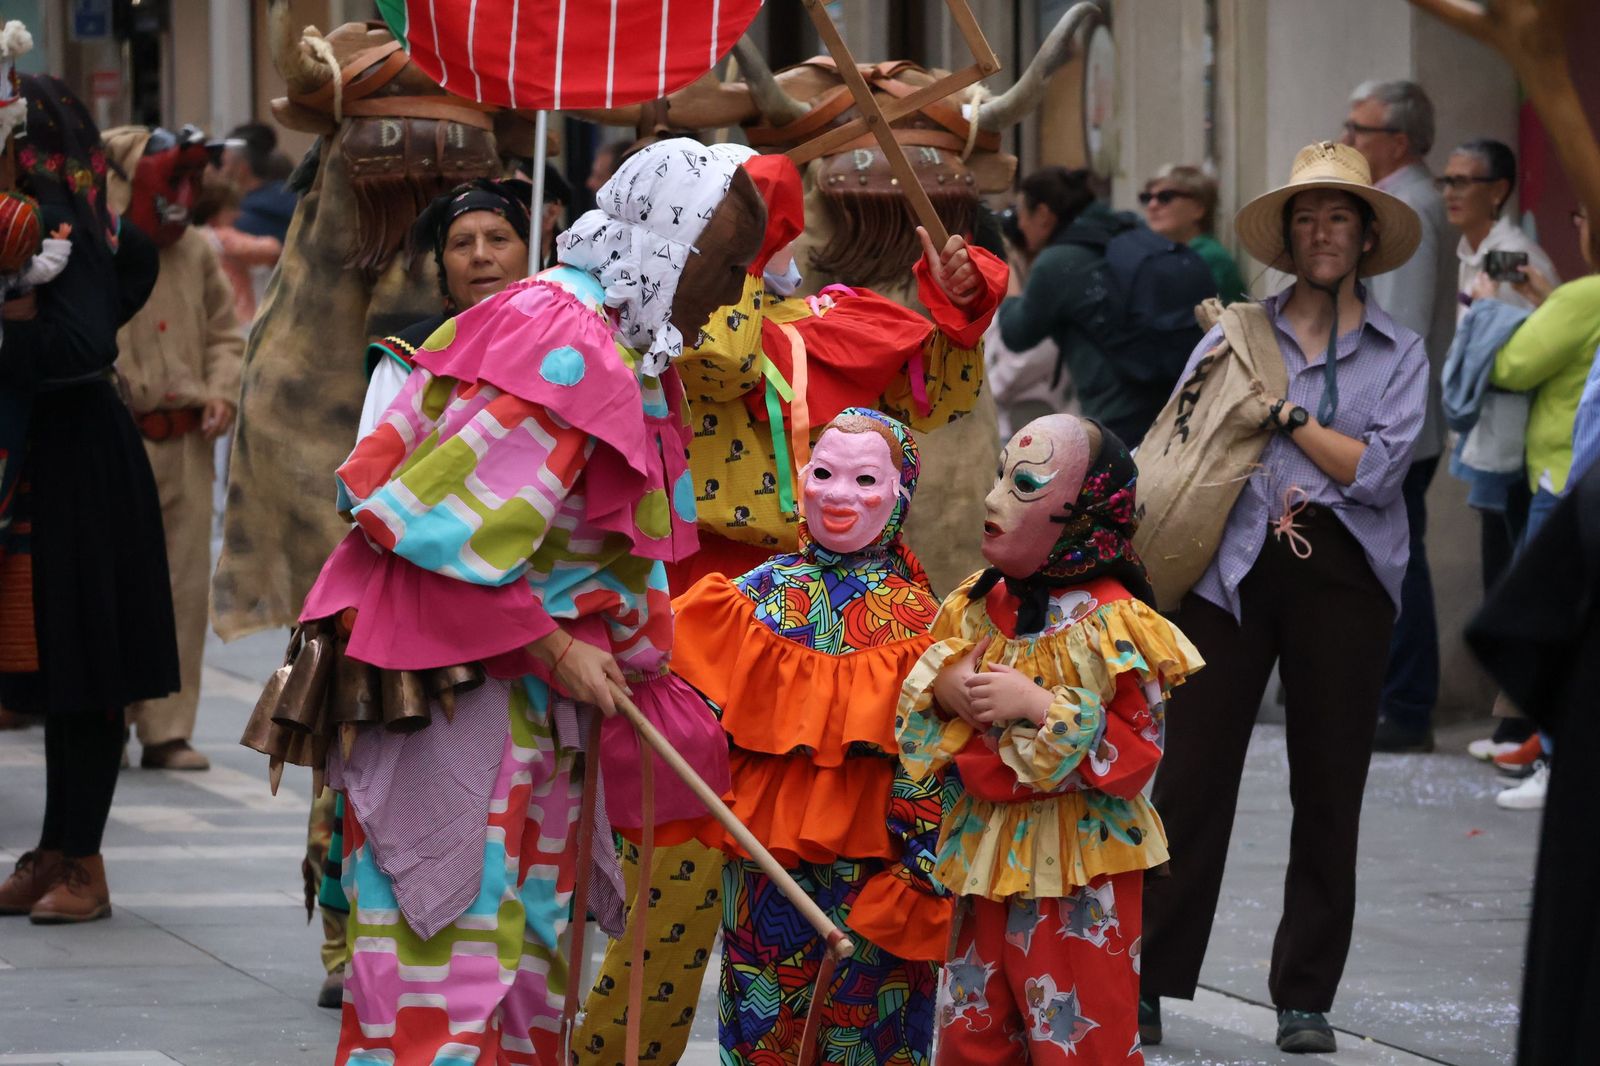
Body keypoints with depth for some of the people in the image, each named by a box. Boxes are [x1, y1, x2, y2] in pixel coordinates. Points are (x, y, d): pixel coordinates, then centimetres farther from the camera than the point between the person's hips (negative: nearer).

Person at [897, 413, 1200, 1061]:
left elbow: (1138, 752, -20)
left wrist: (1039, 707, -25)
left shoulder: (1112, 625, -14)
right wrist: (942, 684, -5)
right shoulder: (978, 606, 7)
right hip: (984, 856, 7)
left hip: (1078, 874, -7)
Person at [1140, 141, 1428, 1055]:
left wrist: (1286, 413, -7)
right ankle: (1151, 980, 1)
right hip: (1232, 570, 0)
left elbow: (1378, 469, -5)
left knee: (1329, 790, 4)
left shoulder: (1399, 353, 8)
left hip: (1342, 577, 0)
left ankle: (1306, 996, 12)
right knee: (1194, 774, -4)